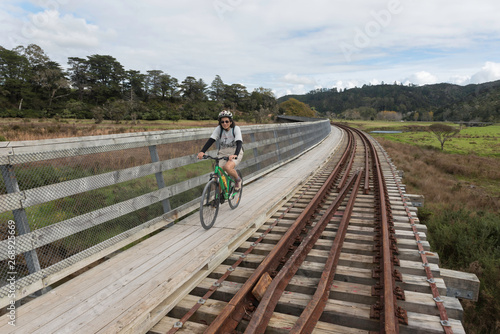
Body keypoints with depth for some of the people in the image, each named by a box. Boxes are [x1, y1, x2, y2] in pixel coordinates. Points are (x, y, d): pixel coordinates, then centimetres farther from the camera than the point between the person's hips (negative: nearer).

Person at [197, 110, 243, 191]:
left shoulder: (236, 129, -14)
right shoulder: (218, 129, -7)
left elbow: (239, 143, -27)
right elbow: (211, 140, -18)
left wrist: (235, 154, -46)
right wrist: (202, 151, -34)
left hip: (235, 154, -3)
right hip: (223, 153, 3)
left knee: (227, 167, -32)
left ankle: (238, 180, -2)